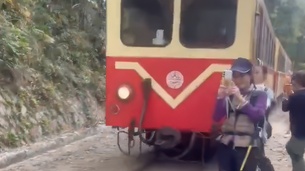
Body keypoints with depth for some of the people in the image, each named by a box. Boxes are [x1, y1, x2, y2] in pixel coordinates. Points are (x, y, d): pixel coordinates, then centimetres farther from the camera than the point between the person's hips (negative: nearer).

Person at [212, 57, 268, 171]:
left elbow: (258, 116, -14)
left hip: (247, 146, -3)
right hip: (226, 144, 4)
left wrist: (240, 99, -21)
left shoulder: (259, 95, 3)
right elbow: (216, 118, 4)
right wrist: (220, 98, -10)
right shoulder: (229, 95, 10)